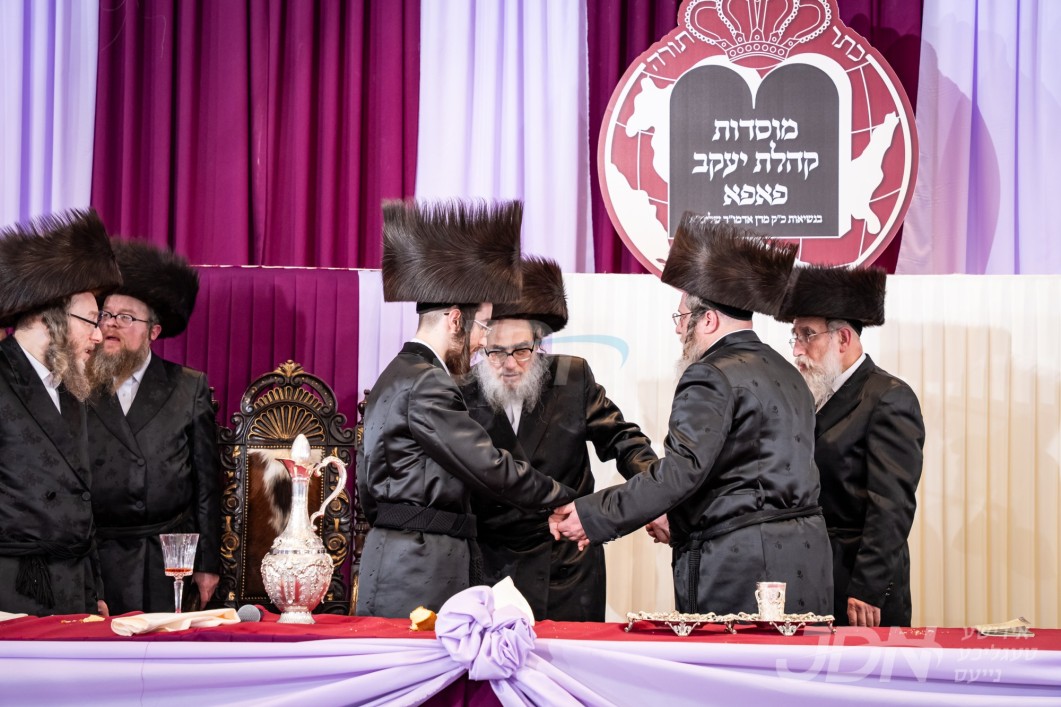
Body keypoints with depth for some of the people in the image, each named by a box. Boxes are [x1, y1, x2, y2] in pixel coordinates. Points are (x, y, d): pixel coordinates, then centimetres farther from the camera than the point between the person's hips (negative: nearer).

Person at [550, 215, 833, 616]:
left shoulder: (711, 377, -10)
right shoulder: (787, 375, 18)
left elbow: (679, 470, -19)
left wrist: (592, 517, -16)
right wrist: (683, 523, 24)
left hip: (740, 571, -9)